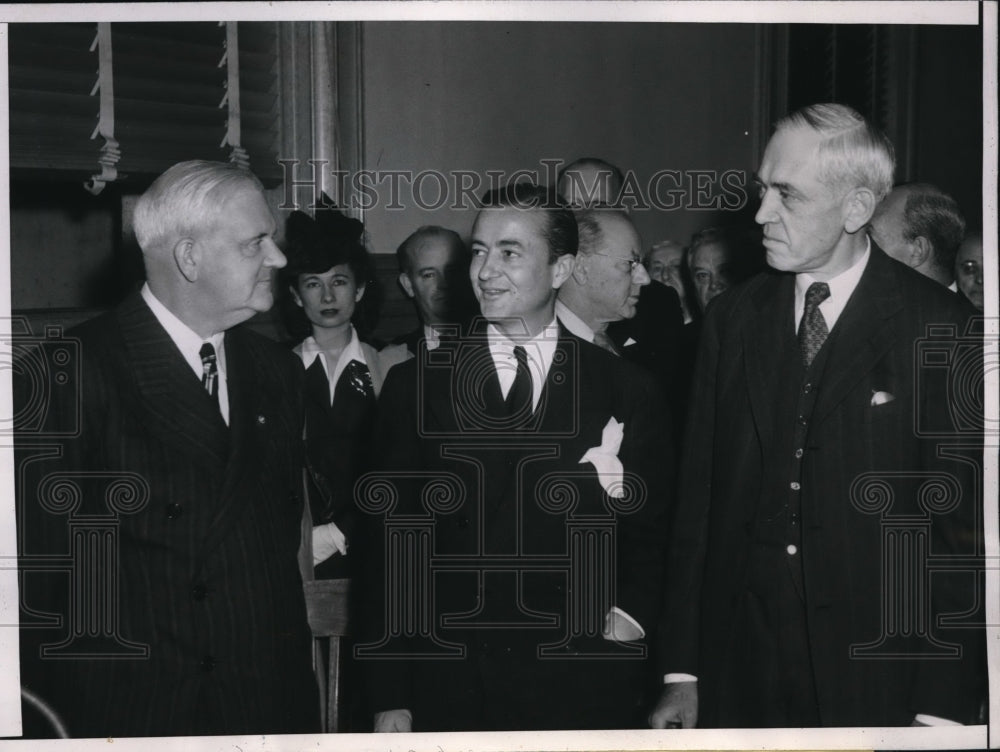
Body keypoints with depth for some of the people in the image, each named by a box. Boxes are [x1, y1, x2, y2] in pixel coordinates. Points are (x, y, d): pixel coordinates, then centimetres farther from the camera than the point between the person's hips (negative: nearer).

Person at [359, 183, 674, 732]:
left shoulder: (626, 392, 3)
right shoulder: (415, 387, 4)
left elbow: (653, 536, 10)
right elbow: (392, 548, 3)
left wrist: (632, 616, -9)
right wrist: (390, 699, -1)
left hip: (584, 692, 0)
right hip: (450, 691, 1)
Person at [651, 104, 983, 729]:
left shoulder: (938, 326, -6)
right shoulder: (733, 317, 6)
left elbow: (962, 524, -7)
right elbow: (698, 497, 5)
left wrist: (944, 709, -10)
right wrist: (682, 672, 1)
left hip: (878, 680, -3)